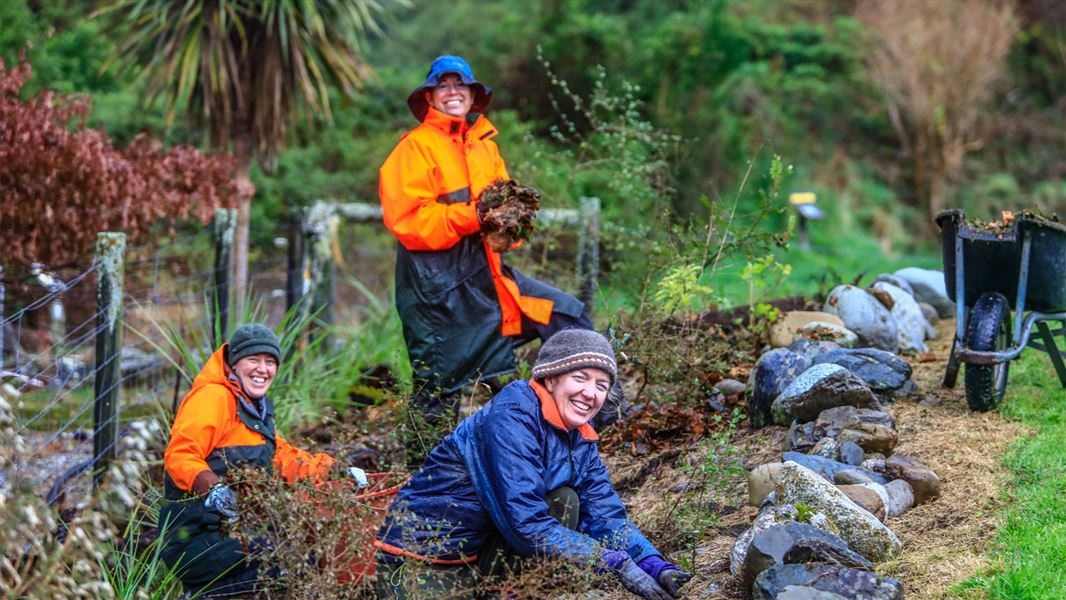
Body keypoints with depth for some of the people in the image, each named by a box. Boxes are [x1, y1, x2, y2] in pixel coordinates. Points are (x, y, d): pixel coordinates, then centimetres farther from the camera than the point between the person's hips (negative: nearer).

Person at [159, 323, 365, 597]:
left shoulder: (258, 407, 20)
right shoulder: (211, 398, -11)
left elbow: (283, 457, 26)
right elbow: (179, 456, -24)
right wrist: (213, 488, -41)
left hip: (239, 530, 10)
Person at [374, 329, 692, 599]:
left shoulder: (580, 437, 2)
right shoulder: (510, 419, -23)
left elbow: (607, 515, 0)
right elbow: (526, 525, -30)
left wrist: (657, 566, -18)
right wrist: (616, 563, -30)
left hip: (483, 554, 8)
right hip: (420, 559, -7)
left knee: (566, 502, -11)